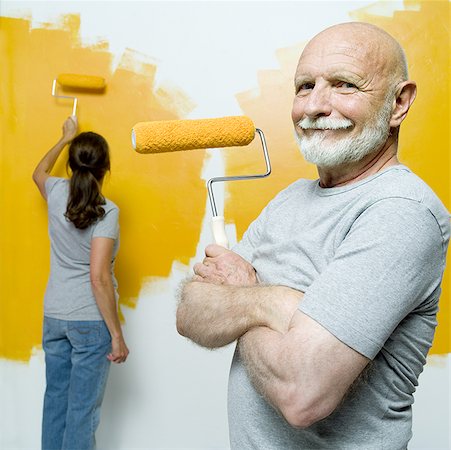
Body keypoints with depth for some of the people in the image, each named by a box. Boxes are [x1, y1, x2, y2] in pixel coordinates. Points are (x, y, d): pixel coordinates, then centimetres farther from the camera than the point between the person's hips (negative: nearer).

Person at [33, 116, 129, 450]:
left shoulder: (57, 193, 0)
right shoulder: (106, 211, -16)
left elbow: (39, 172, 26)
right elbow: (99, 277, -21)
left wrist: (66, 137, 37)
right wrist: (117, 335, -15)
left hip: (53, 316, 6)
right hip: (91, 320, -6)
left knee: (55, 400, 18)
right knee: (83, 408, 6)